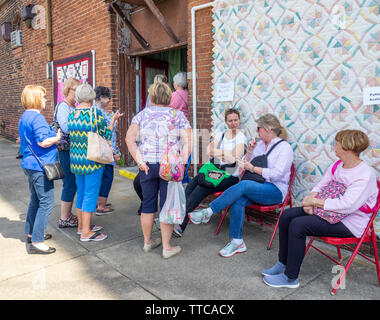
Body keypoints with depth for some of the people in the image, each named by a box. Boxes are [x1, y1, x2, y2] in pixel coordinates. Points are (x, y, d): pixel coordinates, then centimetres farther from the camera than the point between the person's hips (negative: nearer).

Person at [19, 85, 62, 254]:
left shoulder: (24, 117, 14)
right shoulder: (36, 117, -18)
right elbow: (43, 142, -27)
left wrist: (52, 134, 19)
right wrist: (58, 137, -10)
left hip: (30, 165, 10)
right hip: (40, 166, -10)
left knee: (35, 200, 21)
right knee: (46, 203, -4)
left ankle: (32, 233, 33)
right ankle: (36, 242, 0)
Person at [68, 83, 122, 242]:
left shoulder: (71, 114, 5)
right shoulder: (95, 114, -15)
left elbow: (72, 137, 14)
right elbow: (107, 135, -7)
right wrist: (113, 119, 4)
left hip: (75, 160, 7)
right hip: (92, 161, -7)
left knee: (81, 193, 18)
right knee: (90, 195, 0)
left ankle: (81, 225, 30)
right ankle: (86, 232, 6)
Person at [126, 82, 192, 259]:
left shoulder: (142, 114, 5)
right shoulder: (178, 115, 1)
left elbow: (129, 138, -3)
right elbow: (188, 141, -9)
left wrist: (140, 161, -5)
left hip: (147, 166, 2)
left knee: (148, 204, 14)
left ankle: (147, 241, 30)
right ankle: (167, 247, 14)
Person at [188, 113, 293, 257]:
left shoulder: (284, 147, -4)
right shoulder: (260, 144, 17)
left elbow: (277, 173, -17)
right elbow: (244, 165, 18)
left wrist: (253, 168, -14)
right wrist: (250, 151, 1)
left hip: (276, 190, -6)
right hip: (258, 188, 6)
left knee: (243, 185, -33)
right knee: (238, 200, -28)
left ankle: (208, 212, -28)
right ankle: (237, 242, -21)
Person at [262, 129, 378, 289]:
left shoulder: (366, 174, -20)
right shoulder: (336, 166, 6)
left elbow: (347, 205, -29)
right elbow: (319, 187, 11)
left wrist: (315, 201, -21)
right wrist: (309, 201, -11)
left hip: (349, 223, -8)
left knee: (298, 225, -24)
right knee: (287, 215, -5)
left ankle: (290, 277, -10)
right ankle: (283, 263, 9)